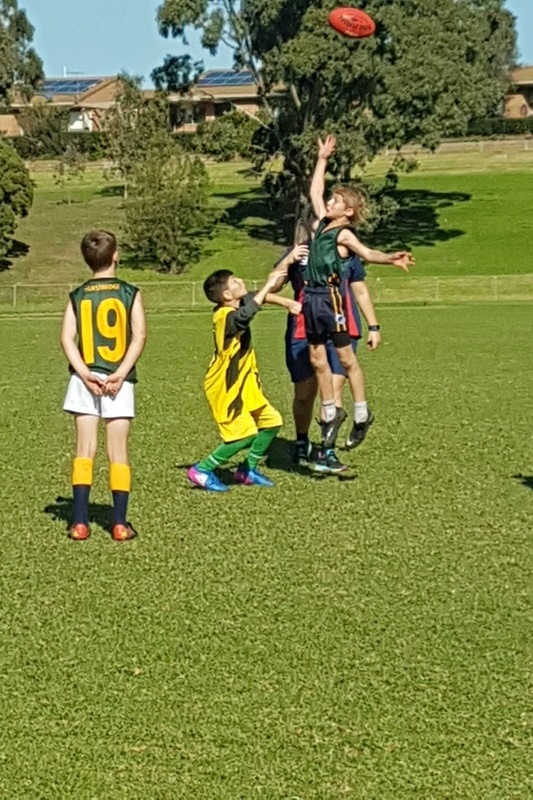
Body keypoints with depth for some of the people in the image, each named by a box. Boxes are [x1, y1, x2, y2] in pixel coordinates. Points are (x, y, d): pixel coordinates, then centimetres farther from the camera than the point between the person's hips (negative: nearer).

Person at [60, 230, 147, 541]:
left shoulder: (77, 296, 7)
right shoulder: (130, 293, 2)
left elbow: (67, 337, -3)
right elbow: (139, 335, -8)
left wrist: (85, 374, -9)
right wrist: (120, 374, -11)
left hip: (85, 380, 2)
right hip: (119, 381, -1)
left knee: (85, 450, 5)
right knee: (118, 452, 4)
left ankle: (80, 522, 2)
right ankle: (120, 523, 3)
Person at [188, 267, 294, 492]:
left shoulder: (237, 305, 1)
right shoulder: (225, 317, -26)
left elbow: (254, 298, 19)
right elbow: (245, 315, -47)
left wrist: (288, 302, 9)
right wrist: (268, 285, -40)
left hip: (244, 385, 10)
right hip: (225, 388, -9)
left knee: (272, 421, 10)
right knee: (245, 435, -12)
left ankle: (247, 469, 23)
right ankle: (202, 470, 1)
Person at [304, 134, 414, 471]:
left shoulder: (344, 234, -7)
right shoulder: (323, 223, 14)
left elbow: (367, 253, -23)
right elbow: (314, 191, 26)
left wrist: (390, 259, -42)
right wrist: (323, 159, 28)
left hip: (332, 298, -7)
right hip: (312, 297, 8)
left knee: (346, 357, 0)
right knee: (317, 359, 9)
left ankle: (361, 412, 9)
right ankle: (330, 412, 18)